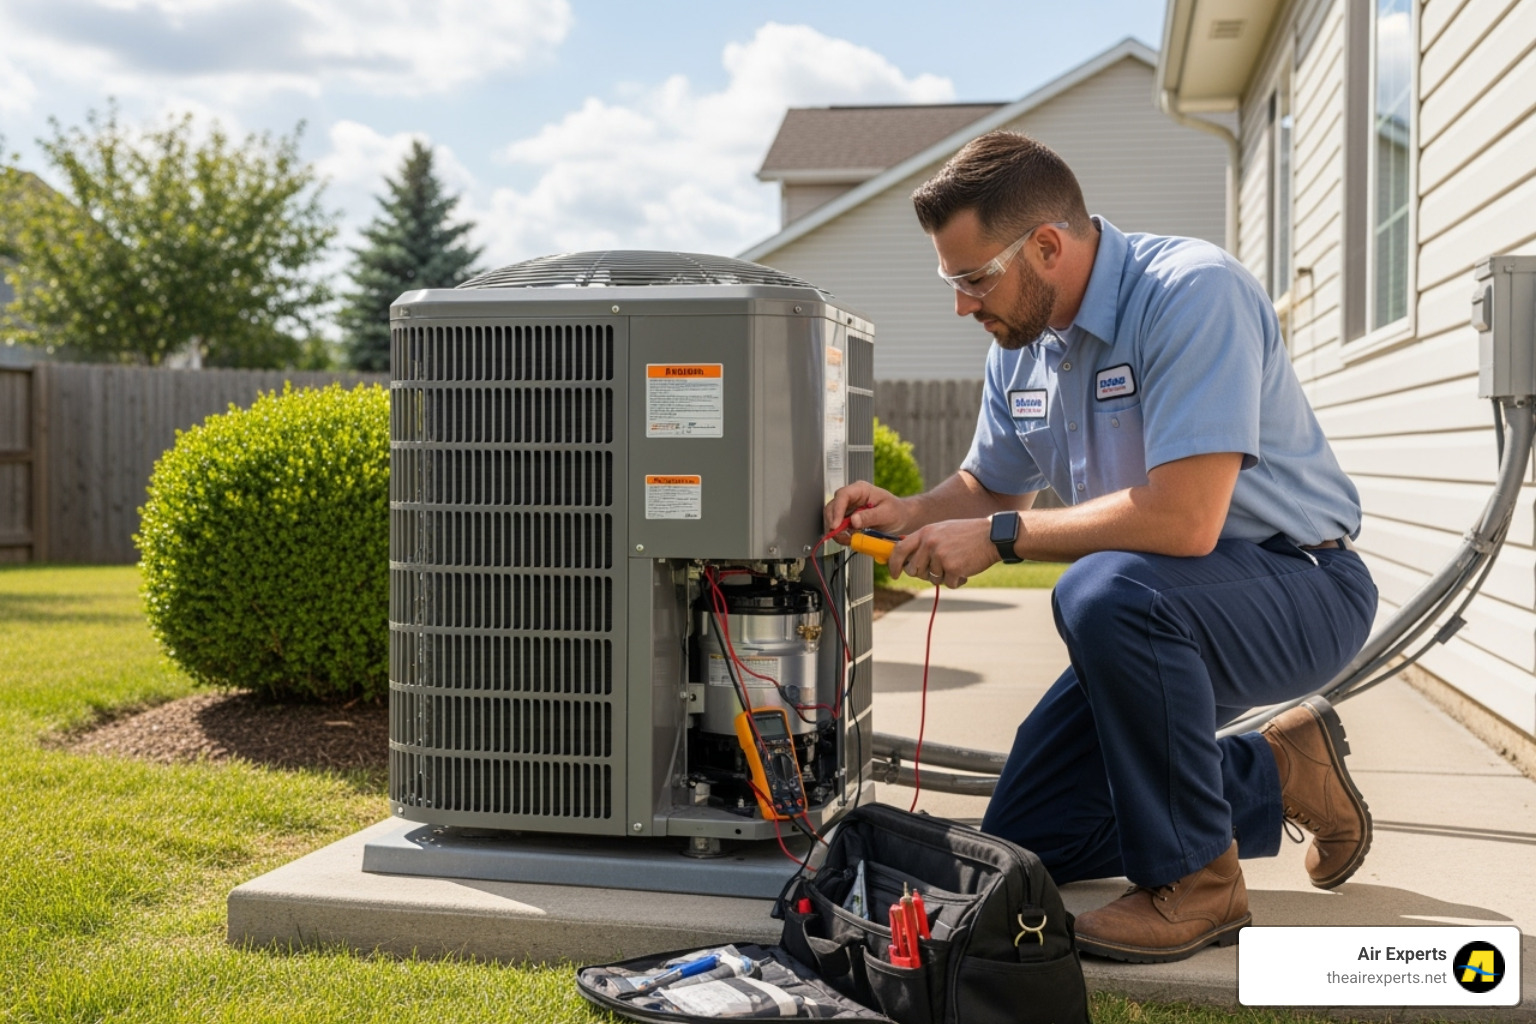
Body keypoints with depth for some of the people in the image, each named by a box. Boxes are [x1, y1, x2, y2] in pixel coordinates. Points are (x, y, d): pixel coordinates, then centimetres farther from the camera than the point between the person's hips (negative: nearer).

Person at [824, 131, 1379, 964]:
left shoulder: (1191, 292, -26)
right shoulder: (1019, 344, 1)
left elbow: (1184, 519, -35)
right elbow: (993, 486, 16)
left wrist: (1001, 537, -25)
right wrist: (909, 513, -6)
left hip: (1301, 588, -8)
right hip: (1159, 618, 8)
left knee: (1105, 591, -39)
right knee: (1021, 841, 6)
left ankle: (1192, 881, -17)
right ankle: (1279, 777, 20)